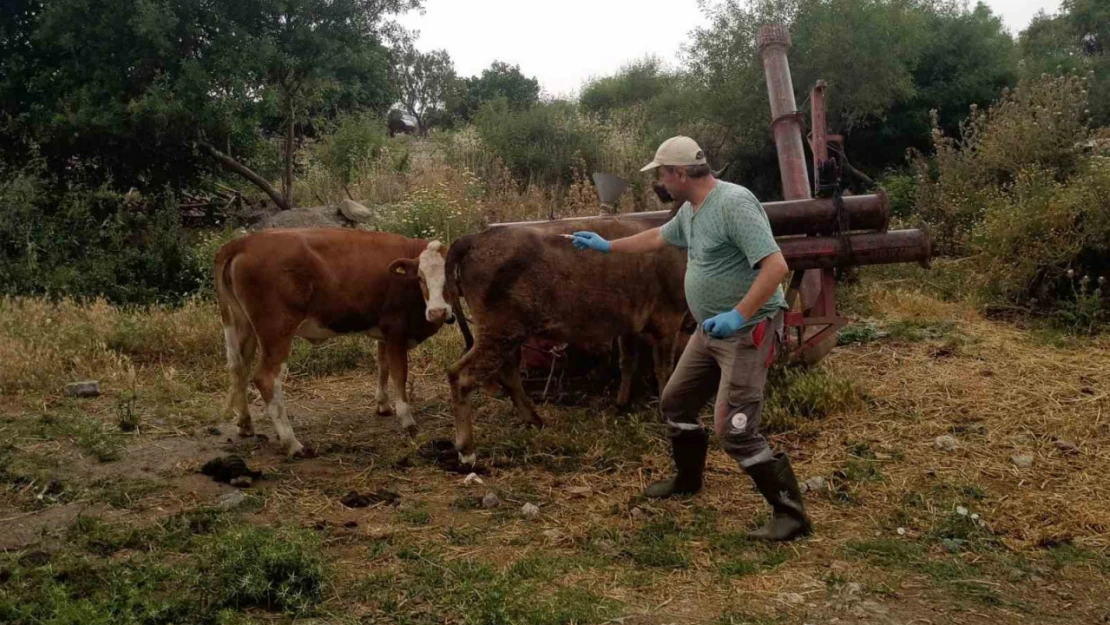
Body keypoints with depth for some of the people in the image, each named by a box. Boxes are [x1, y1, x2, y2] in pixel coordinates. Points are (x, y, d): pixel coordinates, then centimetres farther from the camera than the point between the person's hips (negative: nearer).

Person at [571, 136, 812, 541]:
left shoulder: (734, 203, -22)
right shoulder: (690, 210, 9)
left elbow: (776, 266, -28)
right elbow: (657, 237, 29)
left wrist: (739, 315, -33)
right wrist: (607, 246, 34)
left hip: (748, 329, -10)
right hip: (711, 329, 10)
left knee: (733, 429, -14)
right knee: (675, 402, 18)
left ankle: (790, 513, -2)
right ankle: (687, 478, 40)